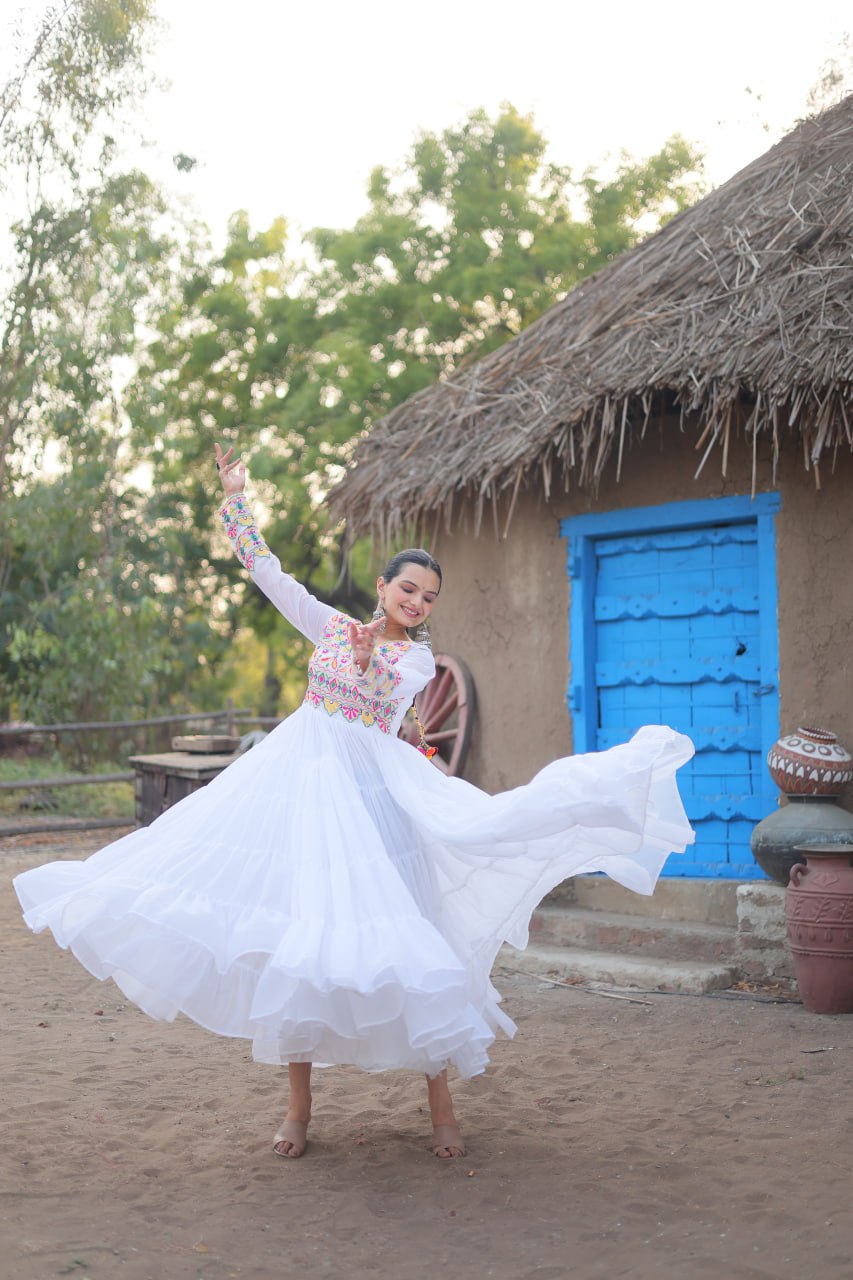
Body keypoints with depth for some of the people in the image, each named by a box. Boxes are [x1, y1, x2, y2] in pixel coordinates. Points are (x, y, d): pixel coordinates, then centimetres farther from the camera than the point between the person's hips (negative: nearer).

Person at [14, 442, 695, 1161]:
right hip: (300, 778, 2)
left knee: (397, 936, -8)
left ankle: (441, 1106, 3)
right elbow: (264, 568, 9)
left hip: (369, 788, -2)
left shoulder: (419, 658, 7)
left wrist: (368, 660, -30)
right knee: (293, 928, -1)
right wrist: (235, 494, 3)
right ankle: (300, 1107, 10)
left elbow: (384, 707, -13)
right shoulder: (329, 625, 11)